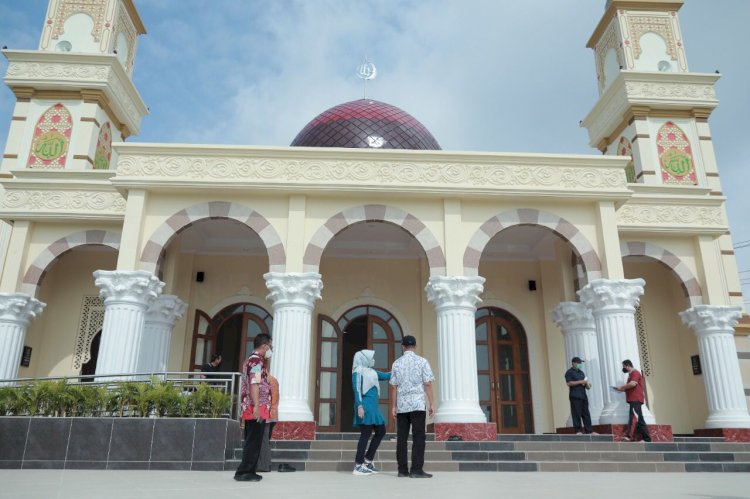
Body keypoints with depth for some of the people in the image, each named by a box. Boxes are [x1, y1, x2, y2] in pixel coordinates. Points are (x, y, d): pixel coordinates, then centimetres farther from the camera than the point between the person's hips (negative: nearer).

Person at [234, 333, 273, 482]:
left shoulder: (250, 360, 20)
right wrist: (256, 406, -27)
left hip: (249, 409, 10)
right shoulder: (257, 361, -11)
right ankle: (244, 472, -3)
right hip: (257, 409, -10)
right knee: (254, 442, -5)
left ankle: (247, 472, 17)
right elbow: (254, 385, -21)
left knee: (251, 441, 13)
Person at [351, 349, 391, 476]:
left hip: (373, 407, 10)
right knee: (365, 435, -7)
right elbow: (357, 389, -13)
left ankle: (367, 460, 20)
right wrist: (359, 405, -22)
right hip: (365, 406, -10)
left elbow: (386, 376, 24)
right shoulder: (358, 372, -5)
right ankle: (358, 466, 0)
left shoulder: (371, 372, 20)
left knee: (381, 432, 12)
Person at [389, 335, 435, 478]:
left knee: (401, 438, 6)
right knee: (418, 437, -1)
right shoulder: (422, 361, 0)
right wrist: (431, 403, 1)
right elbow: (427, 384, -3)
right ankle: (416, 470, -6)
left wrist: (393, 406, 10)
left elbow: (393, 387, 6)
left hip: (402, 405, 3)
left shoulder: (396, 363, 8)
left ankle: (402, 469, 6)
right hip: (417, 404, -3)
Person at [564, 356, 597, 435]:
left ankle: (589, 431, 9)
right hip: (575, 396, -7)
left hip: (583, 395, 7)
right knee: (577, 414, -7)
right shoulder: (569, 372, -4)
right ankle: (578, 431, -1)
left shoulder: (581, 372, 20)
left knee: (586, 414, 6)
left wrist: (587, 385, 3)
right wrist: (580, 382, -16)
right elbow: (569, 383, -15)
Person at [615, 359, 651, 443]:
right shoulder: (631, 374, 25)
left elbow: (633, 384, -22)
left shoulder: (635, 372, -6)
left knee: (634, 417, -20)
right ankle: (647, 439, 11)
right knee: (639, 419, 9)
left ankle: (629, 437, -32)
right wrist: (622, 389, 10)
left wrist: (622, 387, -11)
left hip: (636, 400, -11)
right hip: (634, 400, 11)